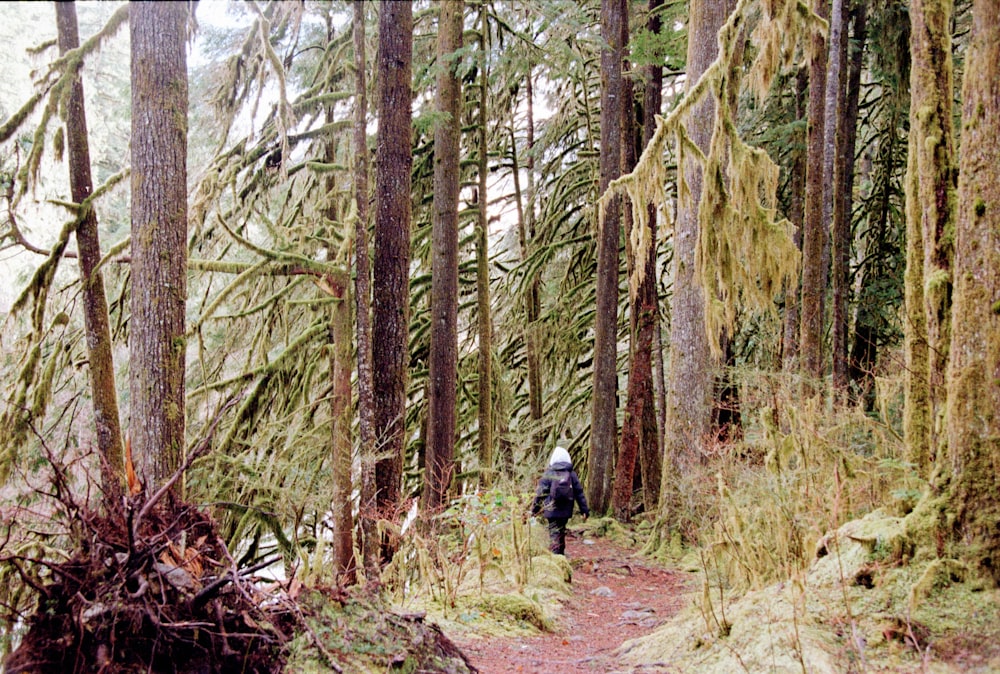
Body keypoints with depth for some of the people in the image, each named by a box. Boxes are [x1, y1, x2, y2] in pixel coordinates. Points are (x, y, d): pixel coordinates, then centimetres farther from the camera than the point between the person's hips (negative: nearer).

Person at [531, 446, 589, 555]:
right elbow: (579, 493, 4)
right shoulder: (572, 474, 2)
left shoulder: (548, 474, -7)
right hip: (566, 511, 3)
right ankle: (561, 554, 29)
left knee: (554, 534, -4)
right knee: (561, 532, 20)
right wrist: (584, 510, 8)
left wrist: (535, 509, 3)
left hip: (552, 510, -3)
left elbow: (540, 493, -6)